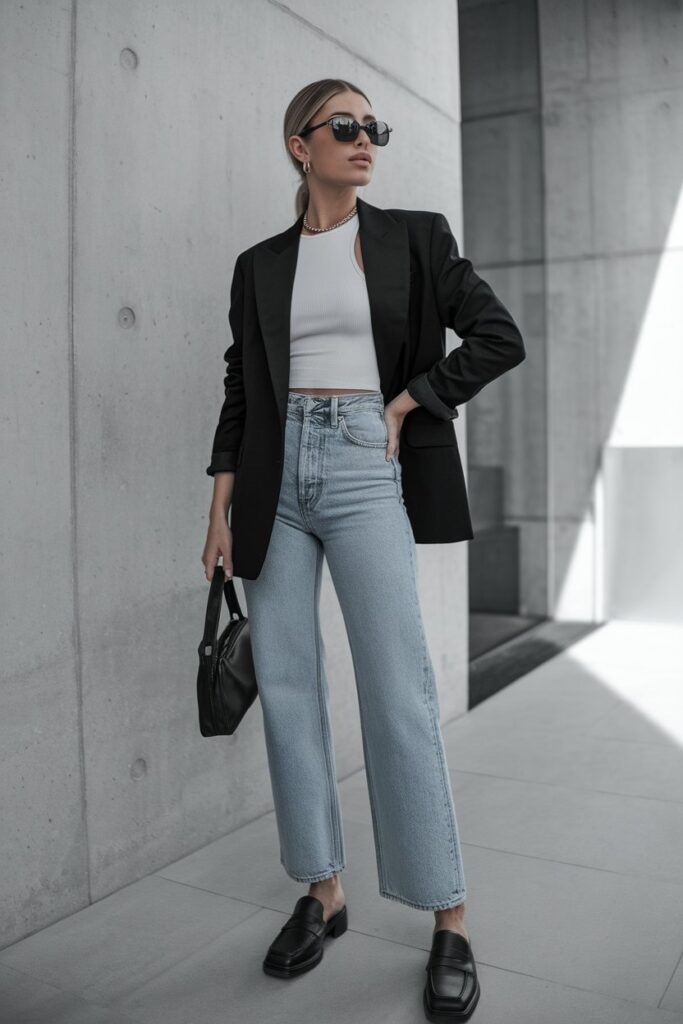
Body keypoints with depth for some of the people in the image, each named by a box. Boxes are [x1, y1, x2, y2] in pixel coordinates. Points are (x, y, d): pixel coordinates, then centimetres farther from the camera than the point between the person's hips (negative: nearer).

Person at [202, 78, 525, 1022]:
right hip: (275, 474, 3)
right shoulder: (259, 265, 12)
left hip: (364, 469, -3)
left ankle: (450, 923, 8)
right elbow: (241, 389, 10)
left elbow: (499, 337, 4)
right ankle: (322, 894, 20)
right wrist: (222, 508, 4)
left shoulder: (414, 237, 7)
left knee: (398, 691, -6)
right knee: (286, 685, 4)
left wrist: (406, 406, -4)